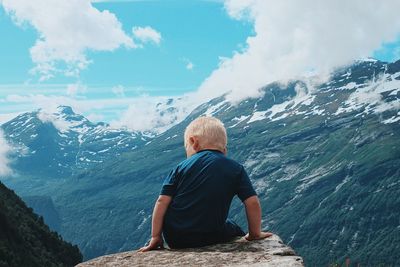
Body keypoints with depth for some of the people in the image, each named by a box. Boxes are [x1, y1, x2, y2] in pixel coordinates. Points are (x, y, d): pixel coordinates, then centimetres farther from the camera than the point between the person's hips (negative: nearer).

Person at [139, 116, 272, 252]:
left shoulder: (182, 167, 3)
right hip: (209, 239, -2)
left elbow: (162, 201, -2)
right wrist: (255, 234, 10)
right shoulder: (236, 169, 1)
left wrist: (155, 237, 5)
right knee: (235, 230, 28)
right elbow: (252, 202, -4)